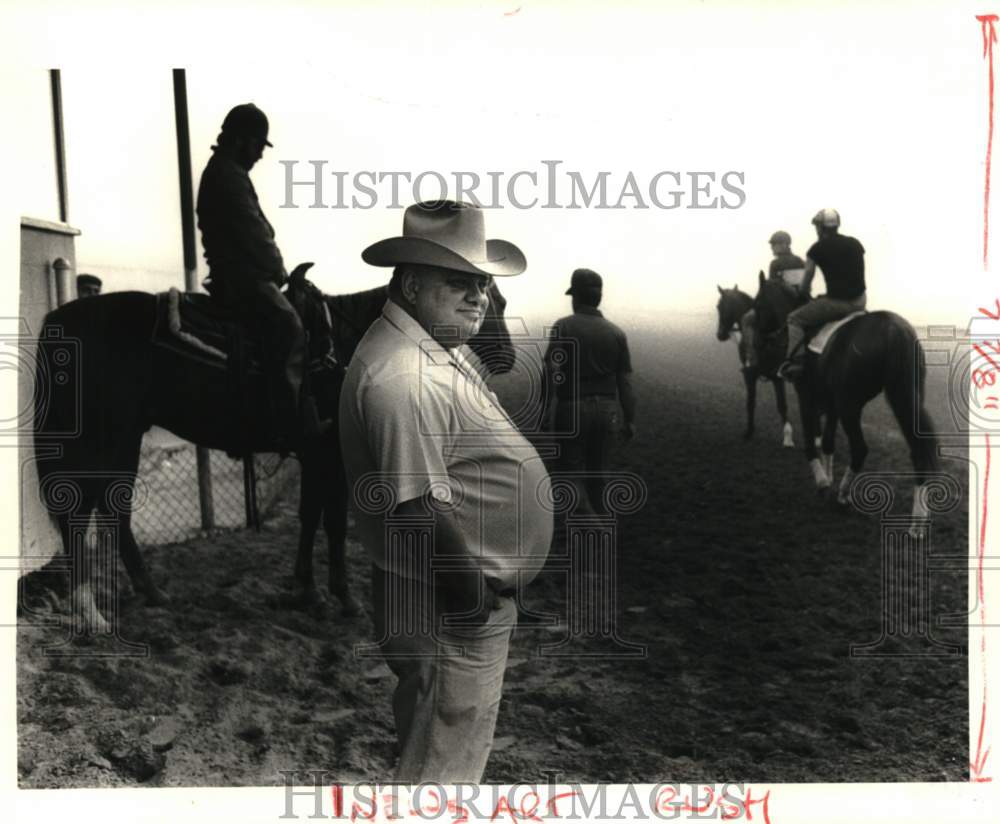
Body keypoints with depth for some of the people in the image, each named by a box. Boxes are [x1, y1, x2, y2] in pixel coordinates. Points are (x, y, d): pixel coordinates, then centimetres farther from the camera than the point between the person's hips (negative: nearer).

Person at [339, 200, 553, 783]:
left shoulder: (441, 347, 9)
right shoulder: (404, 377, -26)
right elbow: (421, 509, -29)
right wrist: (475, 592, -20)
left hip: (478, 595, 10)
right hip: (450, 607, -10)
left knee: (439, 742, 26)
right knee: (445, 760, 6)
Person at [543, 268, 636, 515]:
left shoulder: (563, 327, -6)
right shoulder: (616, 333, 4)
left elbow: (552, 371, -15)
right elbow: (625, 380, 5)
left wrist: (546, 407, -12)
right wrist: (629, 419, 9)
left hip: (572, 408, -3)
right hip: (606, 409, 4)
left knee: (571, 467, 6)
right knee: (597, 473, 15)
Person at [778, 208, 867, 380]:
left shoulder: (817, 249, -2)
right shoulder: (855, 244, 12)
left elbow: (806, 282, 4)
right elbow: (857, 273, 18)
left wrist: (802, 294, 24)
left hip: (836, 302, -6)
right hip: (859, 301, 6)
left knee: (795, 319, 7)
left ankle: (795, 360, -10)